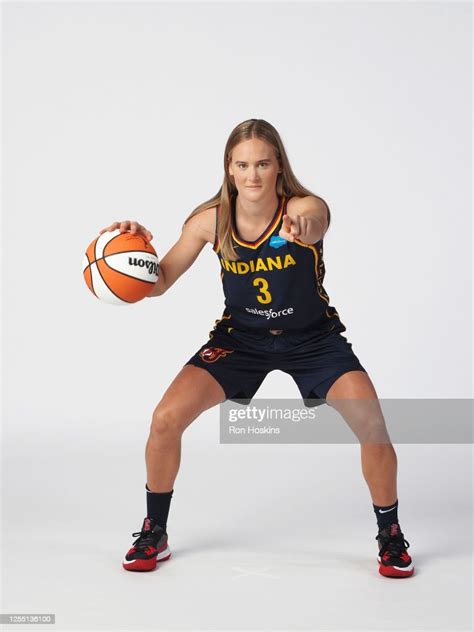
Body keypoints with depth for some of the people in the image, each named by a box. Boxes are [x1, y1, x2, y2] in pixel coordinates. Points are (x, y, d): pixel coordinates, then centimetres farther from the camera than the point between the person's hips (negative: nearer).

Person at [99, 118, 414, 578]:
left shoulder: (305, 207, -24)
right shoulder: (210, 220, -15)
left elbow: (316, 223, -50)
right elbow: (159, 283, -8)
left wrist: (305, 227, -75)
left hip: (313, 337, -2)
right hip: (240, 336, 2)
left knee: (373, 426, -19)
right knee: (165, 420, -12)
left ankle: (390, 536, 8)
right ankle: (154, 533, 12)